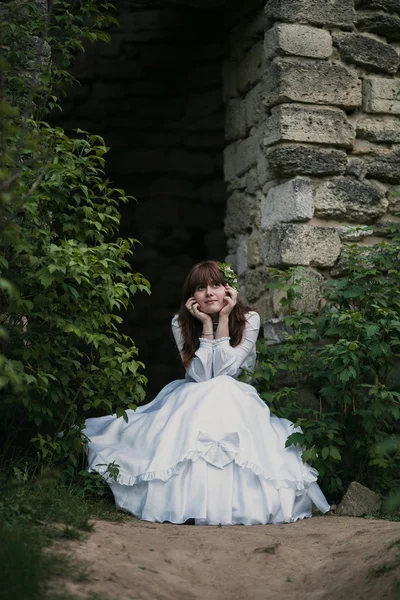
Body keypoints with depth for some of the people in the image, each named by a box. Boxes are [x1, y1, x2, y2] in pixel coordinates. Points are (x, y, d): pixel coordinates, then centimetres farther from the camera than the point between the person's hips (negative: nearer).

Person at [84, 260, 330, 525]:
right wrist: (206, 325, -22)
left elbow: (225, 370, -21)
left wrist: (223, 319, -23)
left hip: (239, 398, -1)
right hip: (193, 399, 1)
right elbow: (202, 376, -19)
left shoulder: (248, 319, -11)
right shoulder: (181, 323, -8)